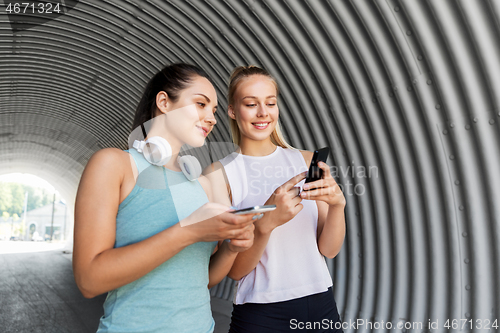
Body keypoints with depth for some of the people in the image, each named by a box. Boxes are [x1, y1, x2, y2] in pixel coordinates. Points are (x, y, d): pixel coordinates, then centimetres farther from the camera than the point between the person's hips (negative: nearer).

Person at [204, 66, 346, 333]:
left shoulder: (307, 161, -1)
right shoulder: (220, 174, -9)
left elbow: (329, 250, -2)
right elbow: (234, 269, -10)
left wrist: (337, 204, -20)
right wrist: (266, 222, -27)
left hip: (321, 307, 3)